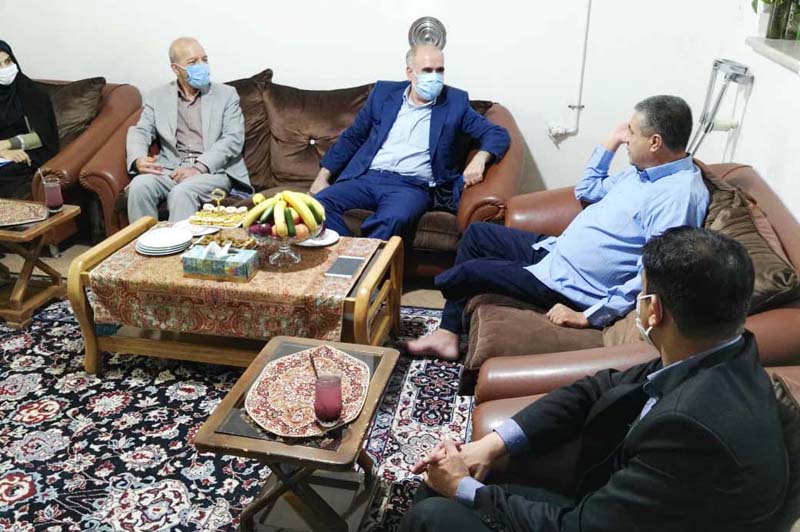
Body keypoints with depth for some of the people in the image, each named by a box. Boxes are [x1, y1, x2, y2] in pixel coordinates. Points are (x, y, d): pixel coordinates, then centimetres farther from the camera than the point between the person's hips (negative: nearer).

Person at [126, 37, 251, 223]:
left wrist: (199, 168, -16)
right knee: (140, 185, -27)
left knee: (182, 192, -33)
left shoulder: (226, 94, 9)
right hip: (171, 169, 3)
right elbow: (140, 132, 8)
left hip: (213, 170, -2)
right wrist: (138, 160, -17)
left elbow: (233, 138, -3)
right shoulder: (157, 97, 16)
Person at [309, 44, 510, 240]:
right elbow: (352, 137, 19)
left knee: (393, 219, -37)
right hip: (367, 177, 3)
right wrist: (323, 177, 10)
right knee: (321, 202, -25)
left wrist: (480, 158, -17)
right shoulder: (384, 92, 15)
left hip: (413, 185, -2)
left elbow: (497, 133, 6)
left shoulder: (455, 101, 9)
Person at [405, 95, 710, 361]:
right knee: (477, 234, 13)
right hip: (555, 250, 10)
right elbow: (587, 192, 21)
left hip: (568, 285, -10)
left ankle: (444, 284, 30)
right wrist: (611, 144, 9)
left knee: (468, 272, -9)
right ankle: (448, 335, 14)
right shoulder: (644, 170, 7)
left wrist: (588, 317, -27)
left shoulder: (679, 195, -24)